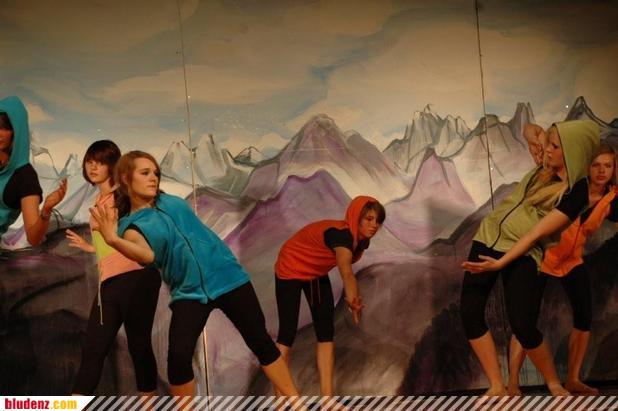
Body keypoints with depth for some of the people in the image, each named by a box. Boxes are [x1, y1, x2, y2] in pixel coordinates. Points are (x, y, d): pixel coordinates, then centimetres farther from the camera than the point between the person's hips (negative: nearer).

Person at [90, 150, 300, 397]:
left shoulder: (171, 200, 8)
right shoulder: (131, 226, -7)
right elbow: (147, 255, -30)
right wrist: (113, 239, -43)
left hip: (227, 276, 3)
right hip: (189, 291, -3)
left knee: (261, 341, 6)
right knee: (178, 357, -16)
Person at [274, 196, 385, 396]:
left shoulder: (361, 240, -10)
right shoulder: (340, 234, -37)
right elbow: (346, 272, -54)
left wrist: (353, 299, -16)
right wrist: (353, 299, -70)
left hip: (317, 274, 8)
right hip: (290, 272, -8)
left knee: (326, 333, 0)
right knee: (287, 333, -8)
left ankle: (327, 398, 4)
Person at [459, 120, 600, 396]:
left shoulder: (575, 193, -13)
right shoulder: (548, 165, 7)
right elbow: (533, 130, 30)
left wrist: (501, 262, -24)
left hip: (522, 254, -7)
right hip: (489, 237, 7)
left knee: (522, 325, -16)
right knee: (469, 312, -5)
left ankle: (554, 384, 12)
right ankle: (497, 387, 1)